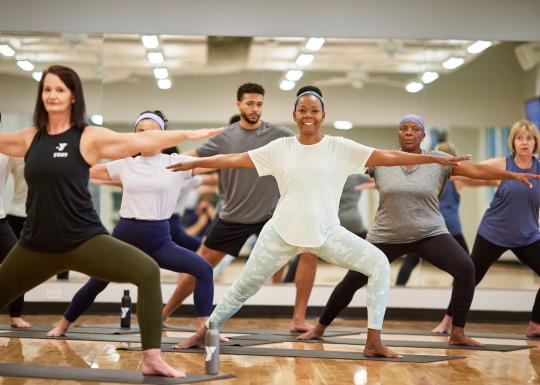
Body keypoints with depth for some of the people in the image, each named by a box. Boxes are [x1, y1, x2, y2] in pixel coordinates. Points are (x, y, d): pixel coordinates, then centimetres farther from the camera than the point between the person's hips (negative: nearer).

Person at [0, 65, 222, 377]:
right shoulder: (30, 138, 6)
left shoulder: (88, 137, -5)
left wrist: (186, 135, -21)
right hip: (36, 245, 4)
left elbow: (140, 141, -13)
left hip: (84, 240, -4)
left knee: (147, 271, -21)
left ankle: (152, 359, -16)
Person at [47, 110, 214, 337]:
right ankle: (63, 324, 37)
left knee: (203, 269, -19)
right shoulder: (126, 165, 5)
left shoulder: (176, 163, 0)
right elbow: (86, 171, 15)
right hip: (125, 236, 1)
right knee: (96, 284, 13)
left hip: (159, 239, -1)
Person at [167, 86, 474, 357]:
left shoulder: (340, 147, -2)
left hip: (327, 233, 0)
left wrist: (436, 159, -12)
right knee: (244, 287, 9)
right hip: (282, 232, 0)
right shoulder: (281, 148, 2)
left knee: (379, 264, -17)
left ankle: (374, 341, -12)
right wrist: (195, 163, 6)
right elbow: (235, 159, 6)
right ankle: (203, 334, 27)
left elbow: (388, 157, -7)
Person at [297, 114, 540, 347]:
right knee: (352, 280, 0)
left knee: (466, 269, -21)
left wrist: (514, 175, -15)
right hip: (386, 237, 1)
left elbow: (476, 170, -9)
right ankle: (320, 327, 21)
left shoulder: (438, 160, -4)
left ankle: (457, 333, -9)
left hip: (430, 234, 0)